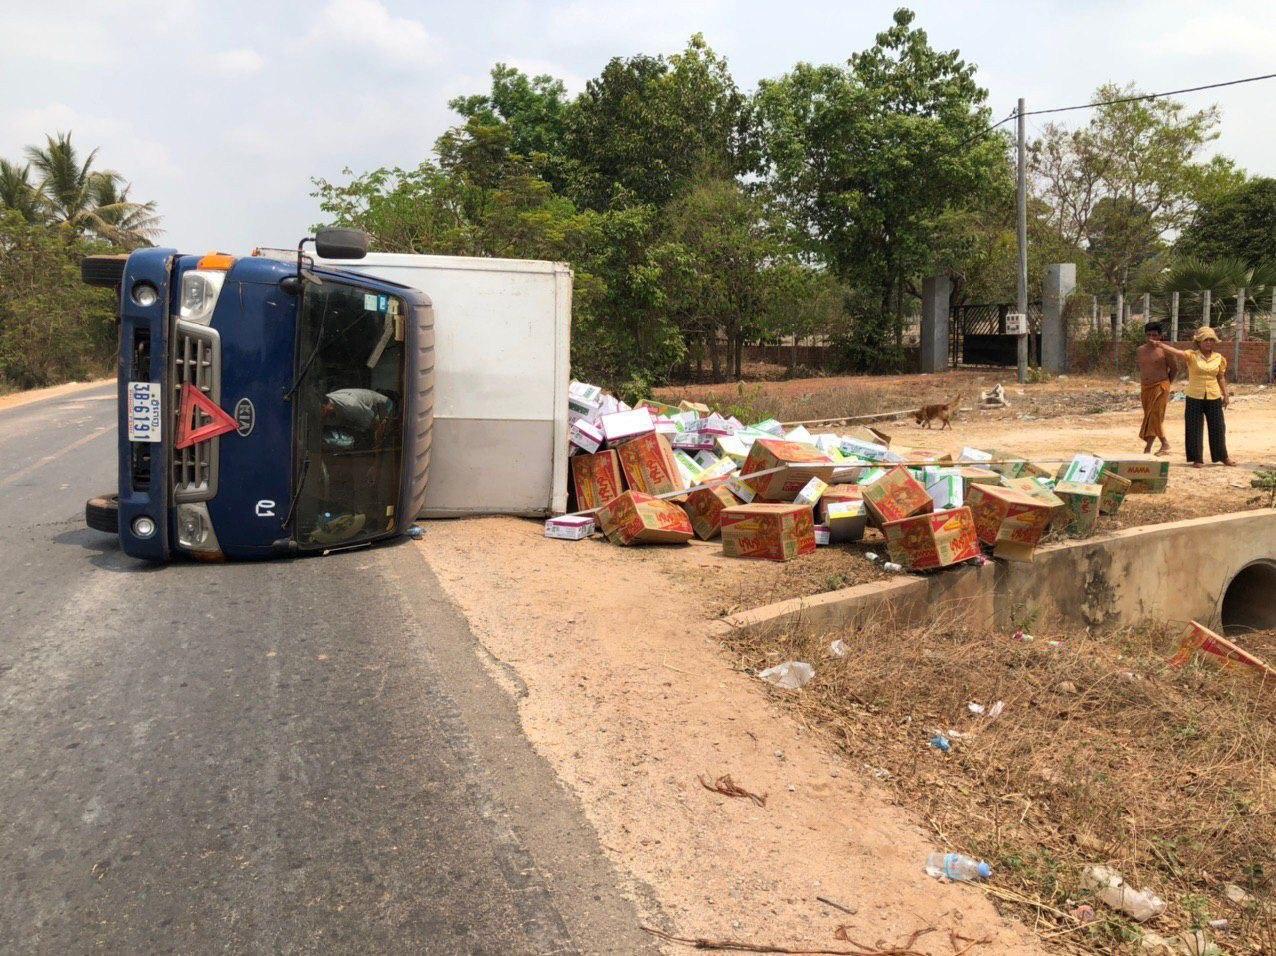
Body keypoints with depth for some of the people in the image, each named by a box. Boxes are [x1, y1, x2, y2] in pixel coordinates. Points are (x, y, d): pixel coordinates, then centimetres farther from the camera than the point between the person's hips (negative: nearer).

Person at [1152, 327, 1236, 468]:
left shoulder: (1219, 358, 4)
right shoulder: (1192, 355, -7)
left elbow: (1221, 378, 13)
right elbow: (1176, 352, -25)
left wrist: (1225, 394, 10)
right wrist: (1161, 345, -43)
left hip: (1214, 398, 3)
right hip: (1195, 398, -3)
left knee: (1217, 427, 10)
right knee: (1194, 428, 1)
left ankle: (1223, 456, 26)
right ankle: (1197, 459, 11)